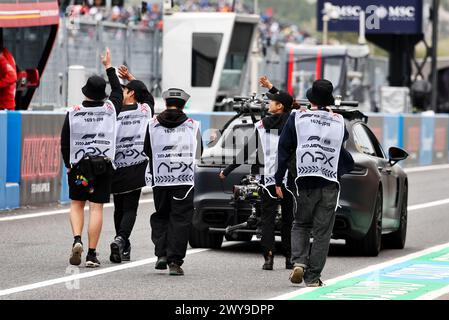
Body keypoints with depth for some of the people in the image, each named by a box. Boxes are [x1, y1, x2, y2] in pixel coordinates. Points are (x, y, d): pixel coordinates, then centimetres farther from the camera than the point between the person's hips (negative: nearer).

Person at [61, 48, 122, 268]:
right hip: (104, 165, 0)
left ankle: (77, 240, -9)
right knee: (96, 207, 0)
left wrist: (68, 165, 12)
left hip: (78, 165, 0)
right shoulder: (110, 109, 0)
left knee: (76, 204, 15)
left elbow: (64, 143, 0)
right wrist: (109, 67, 29)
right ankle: (92, 254, -3)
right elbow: (118, 92, 22)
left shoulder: (73, 113, -3)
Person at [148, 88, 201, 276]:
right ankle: (175, 261, -6)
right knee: (180, 219, 1)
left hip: (160, 180, 1)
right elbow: (199, 153, 10)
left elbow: (147, 152, 5)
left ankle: (161, 253, 4)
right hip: (185, 180, -1)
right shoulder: (193, 125, 3)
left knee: (160, 216, 17)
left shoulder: (153, 124, 3)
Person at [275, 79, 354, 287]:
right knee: (322, 232, 5)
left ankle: (299, 262, -7)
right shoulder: (339, 122, 4)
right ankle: (313, 276, 2)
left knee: (300, 225, 16)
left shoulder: (298, 118, 1)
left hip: (305, 182, 0)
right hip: (330, 183, 0)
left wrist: (278, 180, 4)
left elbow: (284, 149, 0)